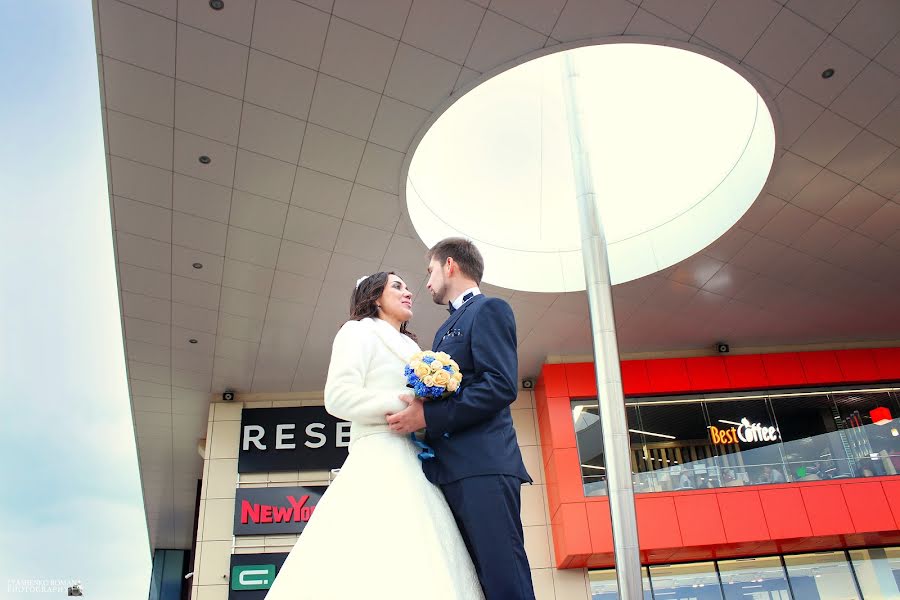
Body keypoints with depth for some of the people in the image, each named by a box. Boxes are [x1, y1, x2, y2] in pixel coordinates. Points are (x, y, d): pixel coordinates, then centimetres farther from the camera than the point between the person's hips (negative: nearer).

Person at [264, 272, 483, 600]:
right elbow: (339, 397, -8)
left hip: (415, 467, 7)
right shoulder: (360, 331, 7)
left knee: (415, 570, -4)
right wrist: (405, 402, -12)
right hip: (380, 464, -7)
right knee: (375, 570, -19)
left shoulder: (408, 348, 29)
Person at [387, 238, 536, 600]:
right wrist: (416, 411, 10)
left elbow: (502, 385, -14)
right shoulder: (447, 329, 27)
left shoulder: (489, 309, 0)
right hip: (450, 471, 9)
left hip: (483, 465, -9)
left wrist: (428, 417, -16)